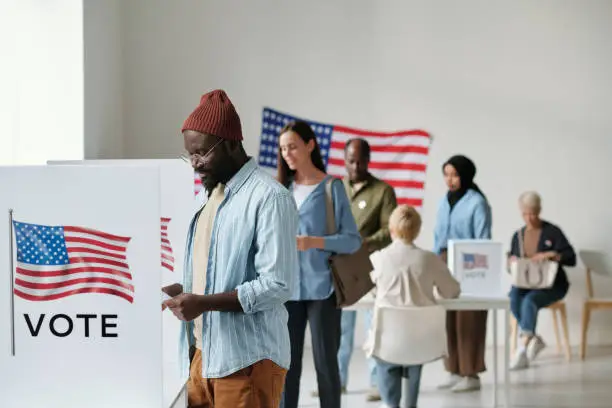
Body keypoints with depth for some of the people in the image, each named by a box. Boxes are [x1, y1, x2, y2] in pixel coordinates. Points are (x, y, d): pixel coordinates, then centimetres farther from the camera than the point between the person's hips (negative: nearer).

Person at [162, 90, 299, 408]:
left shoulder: (269, 197, -13)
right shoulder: (212, 196, 15)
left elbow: (277, 285, -19)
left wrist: (204, 303, -23)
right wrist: (180, 291, 5)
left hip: (247, 359, -8)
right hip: (205, 353, 8)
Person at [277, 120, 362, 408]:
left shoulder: (332, 187, -2)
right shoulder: (281, 189, 10)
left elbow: (353, 240, -6)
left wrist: (315, 242, -19)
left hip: (321, 287, -3)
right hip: (287, 287, 3)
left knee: (325, 362, 2)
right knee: (287, 363, 6)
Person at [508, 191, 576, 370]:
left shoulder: (553, 232, -2)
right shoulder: (518, 235, 12)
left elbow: (571, 259, -6)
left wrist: (551, 255, -23)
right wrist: (512, 260, -7)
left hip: (551, 285, -4)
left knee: (529, 300, -36)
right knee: (514, 299, -32)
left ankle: (522, 352, -34)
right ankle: (534, 340, -16)